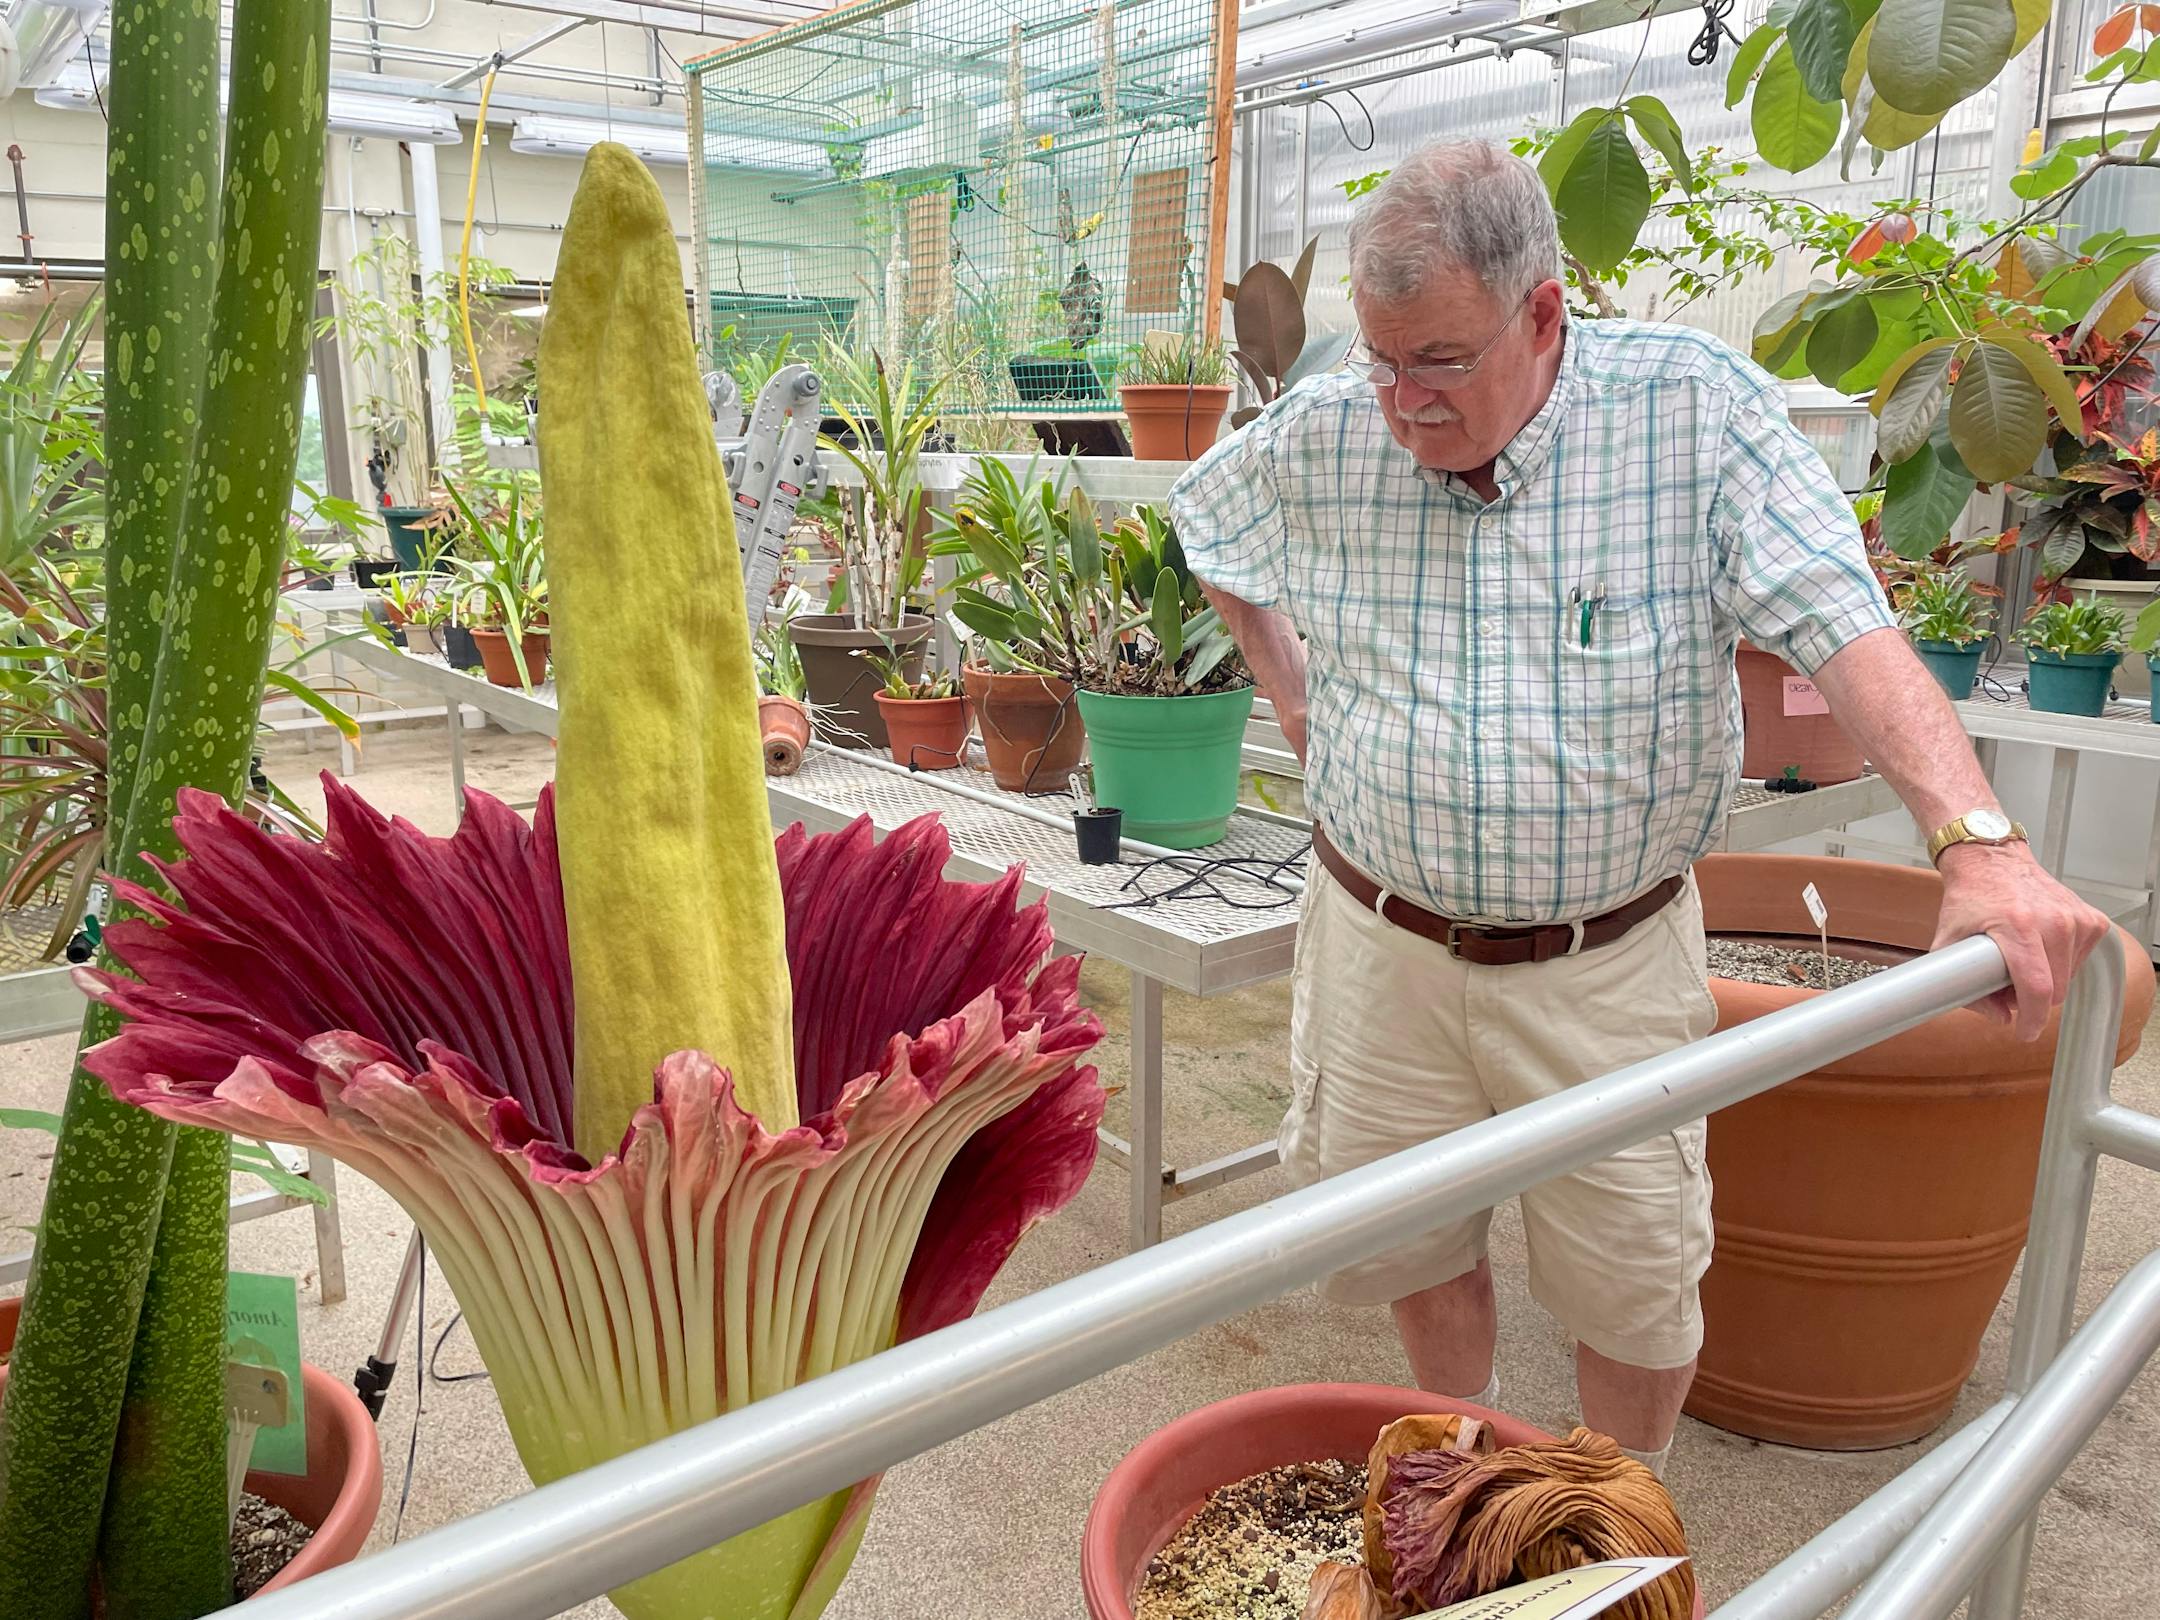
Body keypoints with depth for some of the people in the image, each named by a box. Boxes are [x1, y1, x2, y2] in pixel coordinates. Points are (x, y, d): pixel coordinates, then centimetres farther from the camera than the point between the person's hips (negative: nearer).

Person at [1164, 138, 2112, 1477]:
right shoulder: (1321, 435, -5)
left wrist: (1982, 845, -34)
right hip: (1382, 940, 2)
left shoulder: (1696, 411, -12)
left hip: (1605, 964, -2)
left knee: (1639, 1286, 10)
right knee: (1414, 1239, 17)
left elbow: (1847, 628, -21)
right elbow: (1207, 527, 17)